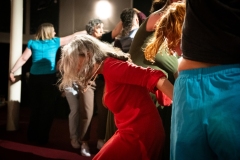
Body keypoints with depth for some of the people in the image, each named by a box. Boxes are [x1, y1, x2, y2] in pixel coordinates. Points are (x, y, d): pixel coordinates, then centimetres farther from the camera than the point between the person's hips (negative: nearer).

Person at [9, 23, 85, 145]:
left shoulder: (32, 43, 8)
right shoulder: (55, 42, 3)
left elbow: (23, 59, 0)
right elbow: (73, 36, 9)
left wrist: (12, 72, 1)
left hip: (34, 78, 4)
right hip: (49, 78, -4)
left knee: (35, 107, 15)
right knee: (47, 109, 5)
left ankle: (32, 136, 23)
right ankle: (41, 138, 8)